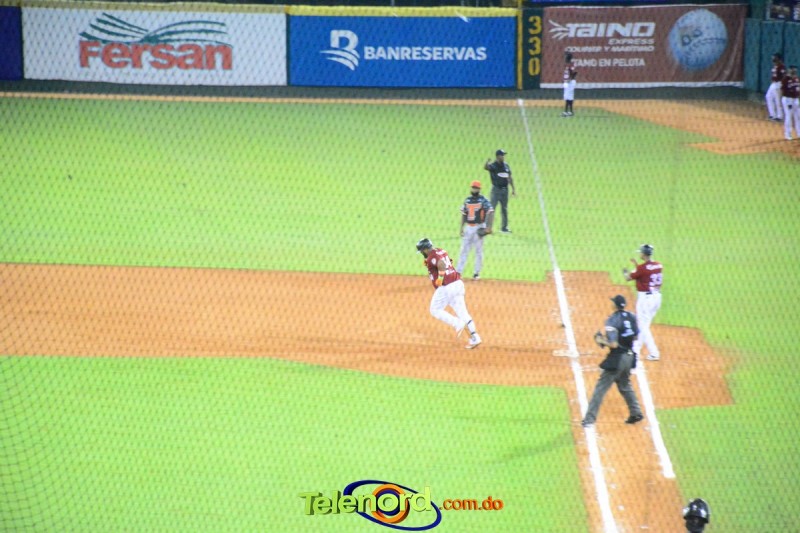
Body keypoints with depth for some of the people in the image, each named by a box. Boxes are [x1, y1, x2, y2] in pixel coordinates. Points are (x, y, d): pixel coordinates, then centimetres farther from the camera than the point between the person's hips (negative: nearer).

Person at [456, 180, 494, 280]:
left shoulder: (483, 200, -7)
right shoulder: (467, 200, 9)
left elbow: (491, 213, -14)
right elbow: (463, 215, 15)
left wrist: (489, 227, -23)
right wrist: (461, 229, 11)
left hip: (479, 228, -5)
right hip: (468, 228, 5)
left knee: (478, 251, 2)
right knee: (464, 250, 4)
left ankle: (476, 273, 10)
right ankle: (458, 272, 5)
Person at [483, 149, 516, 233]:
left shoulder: (506, 165, 9)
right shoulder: (493, 166, -10)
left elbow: (510, 178, 16)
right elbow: (485, 167, -33)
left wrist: (513, 188, 14)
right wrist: (487, 161, -55)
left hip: (505, 189, 6)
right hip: (496, 189, -6)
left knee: (504, 209, 14)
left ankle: (504, 227, 24)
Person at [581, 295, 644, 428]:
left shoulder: (612, 321, -18)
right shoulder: (631, 317, 2)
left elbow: (613, 344, -22)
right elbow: (636, 336, 12)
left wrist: (601, 340, -7)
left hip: (617, 359, -7)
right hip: (629, 356, 7)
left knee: (600, 388, -4)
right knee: (625, 386, 27)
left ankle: (589, 419, -6)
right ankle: (636, 413, 28)